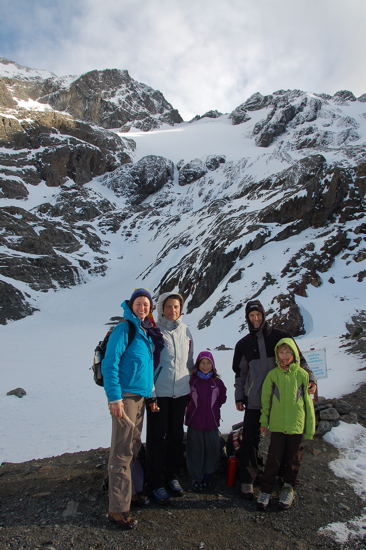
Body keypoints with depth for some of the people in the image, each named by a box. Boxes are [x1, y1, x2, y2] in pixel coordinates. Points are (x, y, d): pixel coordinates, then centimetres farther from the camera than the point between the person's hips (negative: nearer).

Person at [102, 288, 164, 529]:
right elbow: (110, 364, -16)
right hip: (125, 396, -8)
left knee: (134, 447, 18)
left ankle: (128, 491, 33)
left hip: (141, 396, 8)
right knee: (122, 451, -2)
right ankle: (118, 507, 9)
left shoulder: (148, 332, 11)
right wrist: (115, 397, -20)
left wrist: (150, 394, 15)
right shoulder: (124, 329, -12)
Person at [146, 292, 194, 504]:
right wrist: (150, 393, -11)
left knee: (177, 435, 15)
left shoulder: (186, 331, 5)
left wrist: (192, 387, 14)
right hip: (159, 391, -4)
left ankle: (172, 475, 33)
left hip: (181, 391, 5)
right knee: (157, 436, 5)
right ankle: (157, 483, 20)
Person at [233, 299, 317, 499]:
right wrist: (239, 397, 8)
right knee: (250, 439, 0)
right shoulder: (243, 344, 7)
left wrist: (310, 378, -15)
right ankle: (247, 479, 12)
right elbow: (240, 373, 13)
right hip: (254, 399, 1)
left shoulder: (279, 336, 0)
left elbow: (299, 359, 0)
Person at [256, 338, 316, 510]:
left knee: (293, 458, 13)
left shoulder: (302, 375, -3)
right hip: (277, 424, 0)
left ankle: (289, 488, 31)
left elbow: (308, 401, 2)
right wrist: (264, 421, 5)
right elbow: (266, 399, 4)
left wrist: (310, 426, 3)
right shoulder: (272, 375, -2)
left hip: (296, 425, 0)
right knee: (274, 457, 4)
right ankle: (266, 490, 18)